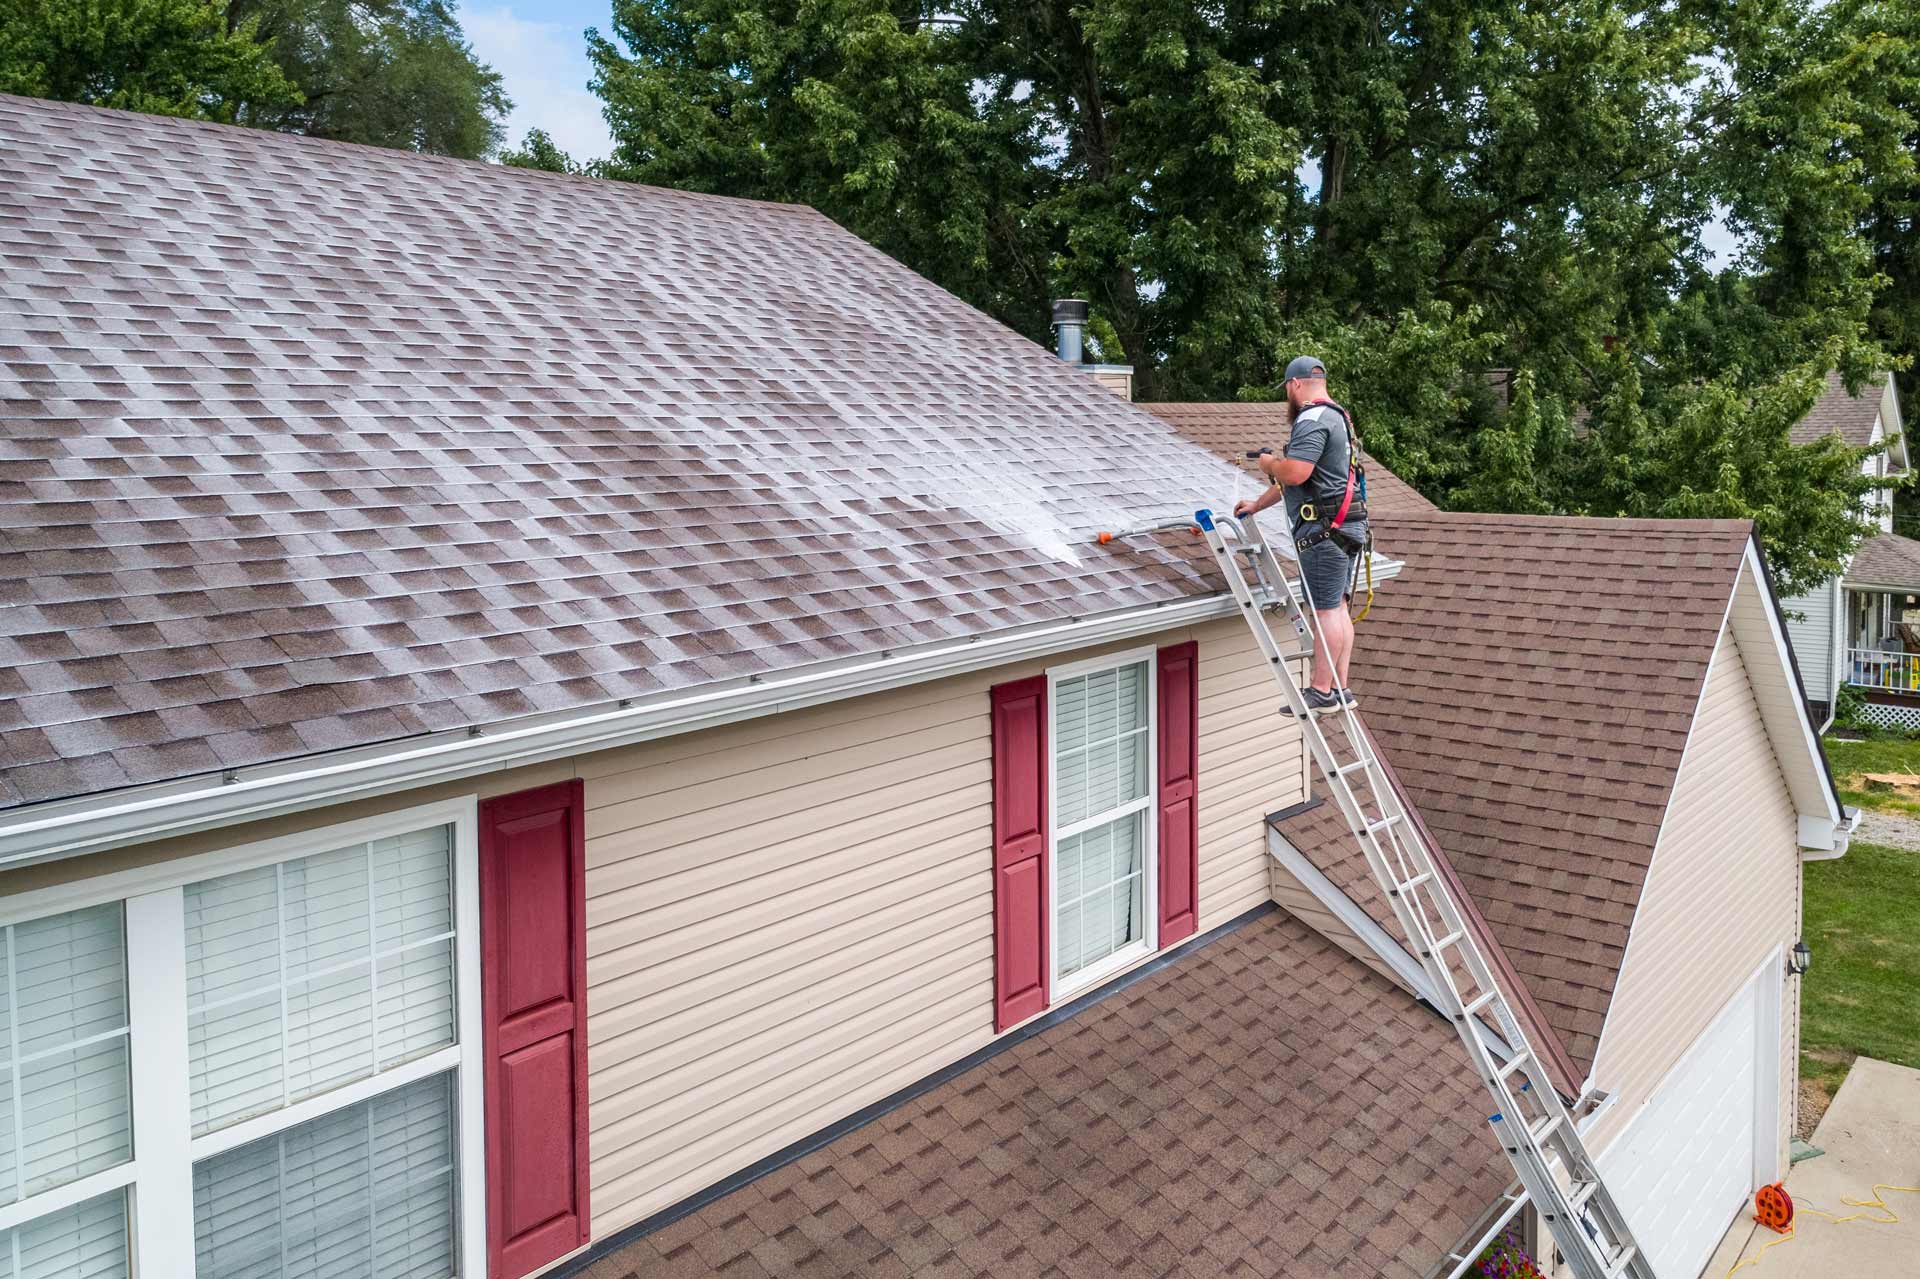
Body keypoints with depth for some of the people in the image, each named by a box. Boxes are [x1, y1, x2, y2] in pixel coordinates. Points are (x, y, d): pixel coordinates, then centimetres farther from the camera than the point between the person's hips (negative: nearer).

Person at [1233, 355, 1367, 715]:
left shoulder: (1313, 419, -12)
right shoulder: (1337, 417, 24)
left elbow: (1294, 473, -24)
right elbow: (1297, 479, 30)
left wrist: (1268, 463, -2)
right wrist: (1258, 503, 34)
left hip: (1325, 529, -11)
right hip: (1347, 526, 11)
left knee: (1326, 610, -8)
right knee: (1337, 608, 11)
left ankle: (1321, 691, -5)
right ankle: (1340, 688, 14)